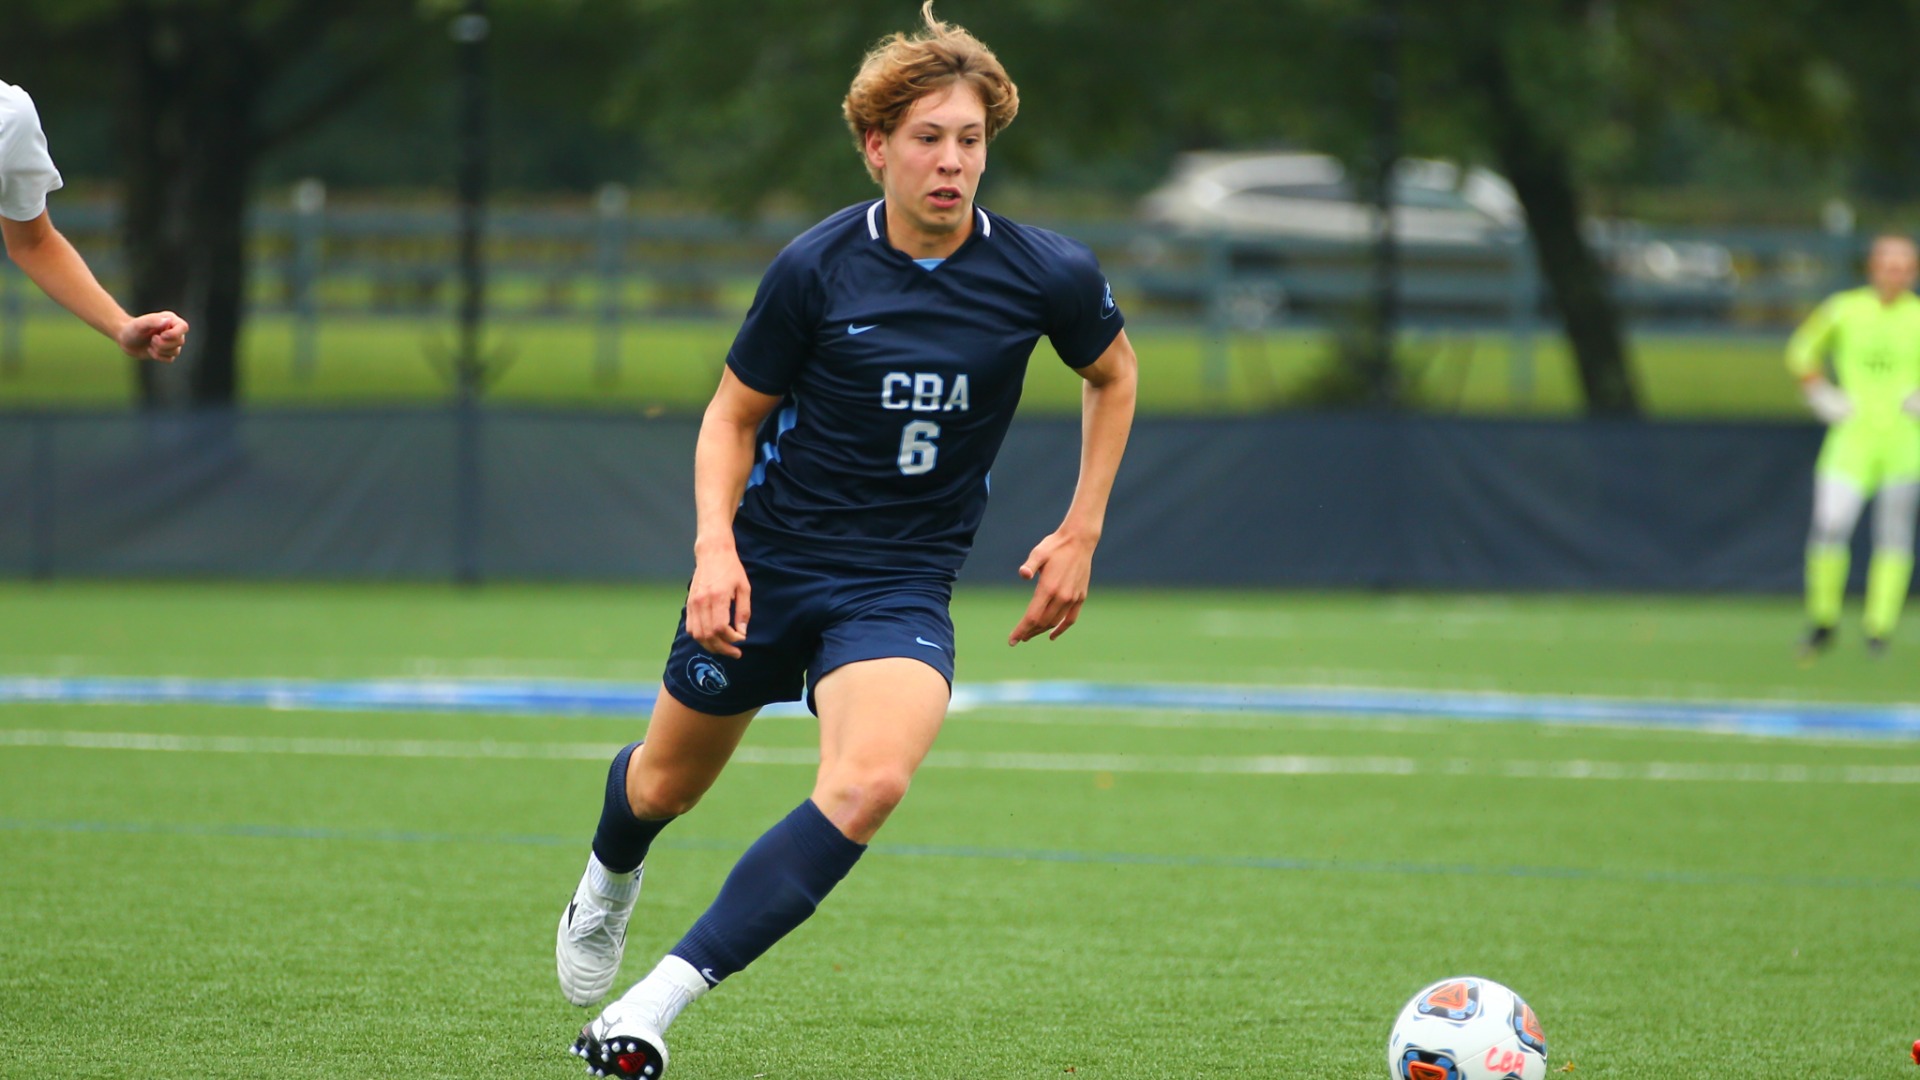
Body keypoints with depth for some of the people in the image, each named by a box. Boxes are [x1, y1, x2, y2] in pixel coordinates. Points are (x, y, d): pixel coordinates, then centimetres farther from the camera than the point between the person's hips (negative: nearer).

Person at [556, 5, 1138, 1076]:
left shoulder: (1048, 274, -10)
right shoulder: (815, 269, -12)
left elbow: (1113, 372, 12)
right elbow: (734, 416, 1)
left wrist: (1081, 534, 7)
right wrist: (716, 546, -16)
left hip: (901, 586, -1)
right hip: (768, 561, 1)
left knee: (871, 783, -29)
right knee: (668, 784, 16)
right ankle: (611, 878, 57)